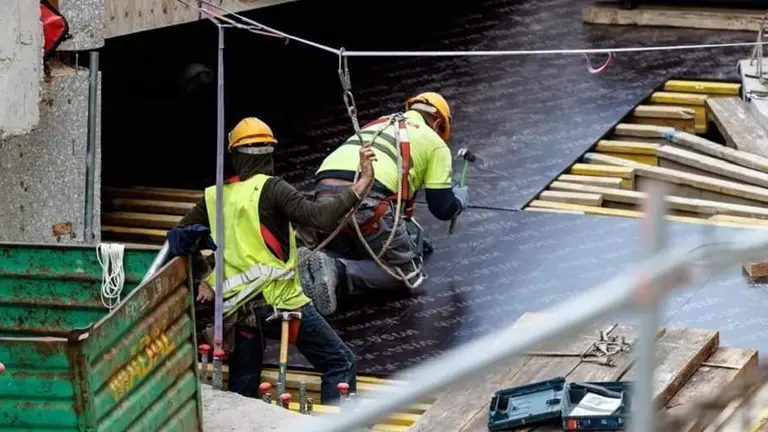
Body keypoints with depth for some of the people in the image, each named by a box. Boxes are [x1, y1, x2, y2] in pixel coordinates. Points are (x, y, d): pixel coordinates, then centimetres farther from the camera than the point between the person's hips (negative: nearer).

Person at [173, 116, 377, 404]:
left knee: (240, 397, 14)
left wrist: (205, 279, 18)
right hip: (280, 302, -6)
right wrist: (361, 185, -18)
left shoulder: (215, 197, 9)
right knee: (340, 362, 2)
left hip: (237, 310, 6)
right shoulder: (270, 189, -7)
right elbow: (320, 217, -19)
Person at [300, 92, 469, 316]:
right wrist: (460, 199, 42)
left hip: (324, 191, 6)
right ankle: (338, 272, -14)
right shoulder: (434, 142, 20)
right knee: (407, 272, 11)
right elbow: (442, 208, 18)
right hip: (366, 202, -6)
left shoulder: (377, 124, 36)